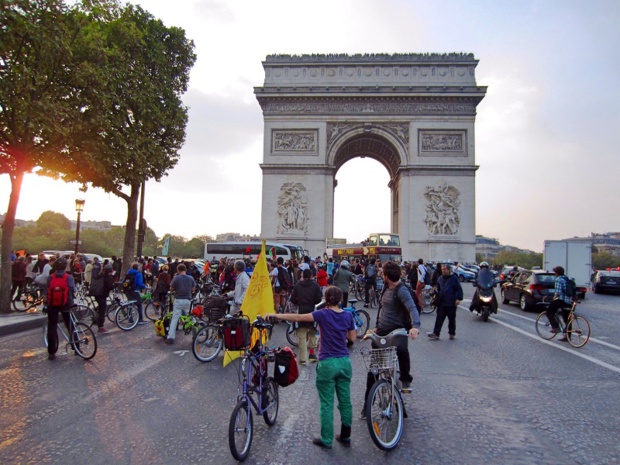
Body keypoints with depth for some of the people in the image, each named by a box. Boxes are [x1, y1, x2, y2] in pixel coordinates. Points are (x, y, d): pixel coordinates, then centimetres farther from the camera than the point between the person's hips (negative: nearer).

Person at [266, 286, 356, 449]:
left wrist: (276, 315, -10)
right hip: (344, 362, 5)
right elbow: (352, 338, 10)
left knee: (327, 404, 6)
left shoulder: (323, 314, -10)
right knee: (345, 401, 15)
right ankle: (345, 437, 27)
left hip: (328, 363, -4)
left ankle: (326, 440, 16)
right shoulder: (348, 315, 2)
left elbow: (298, 317, -14)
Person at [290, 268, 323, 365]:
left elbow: (293, 299, -1)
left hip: (301, 311, 0)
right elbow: (319, 299, -8)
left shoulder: (297, 285, -1)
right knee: (312, 333, 20)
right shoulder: (315, 285, -3)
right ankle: (312, 353, 20)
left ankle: (303, 358, 2)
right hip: (312, 311, 0)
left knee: (302, 336, 4)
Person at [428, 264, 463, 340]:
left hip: (451, 303, -4)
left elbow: (459, 289, -6)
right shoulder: (440, 279, 11)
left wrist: (458, 298, -16)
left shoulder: (454, 278, -4)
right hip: (441, 303, 4)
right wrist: (436, 298, 13)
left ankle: (452, 334, 22)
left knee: (452, 320, 9)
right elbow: (438, 290, 21)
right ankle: (436, 334, -2)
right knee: (439, 319, 0)